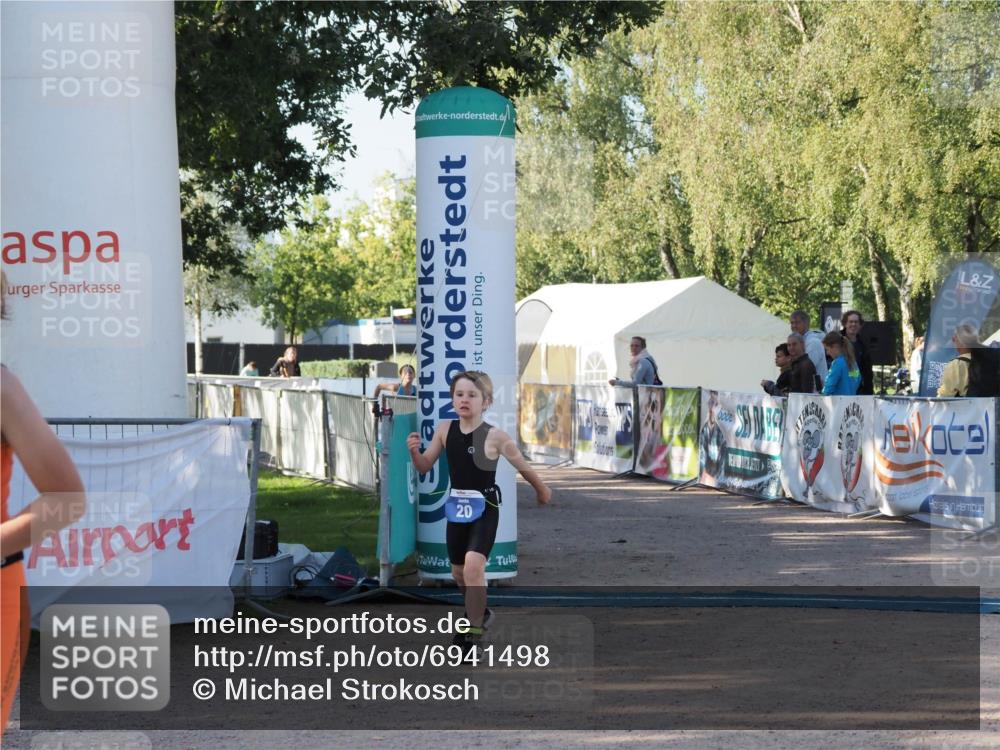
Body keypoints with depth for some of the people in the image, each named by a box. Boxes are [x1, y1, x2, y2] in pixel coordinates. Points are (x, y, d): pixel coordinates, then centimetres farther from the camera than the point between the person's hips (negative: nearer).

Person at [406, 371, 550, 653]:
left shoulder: (495, 436, -17)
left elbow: (522, 466, -1)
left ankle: (474, 632, -14)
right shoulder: (444, 429, -4)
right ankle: (478, 613, 47)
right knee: (459, 572, 18)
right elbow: (425, 467, 6)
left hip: (485, 507, -5)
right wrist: (414, 451, -14)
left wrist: (542, 490, 12)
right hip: (457, 506, 5)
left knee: (473, 564, -23)